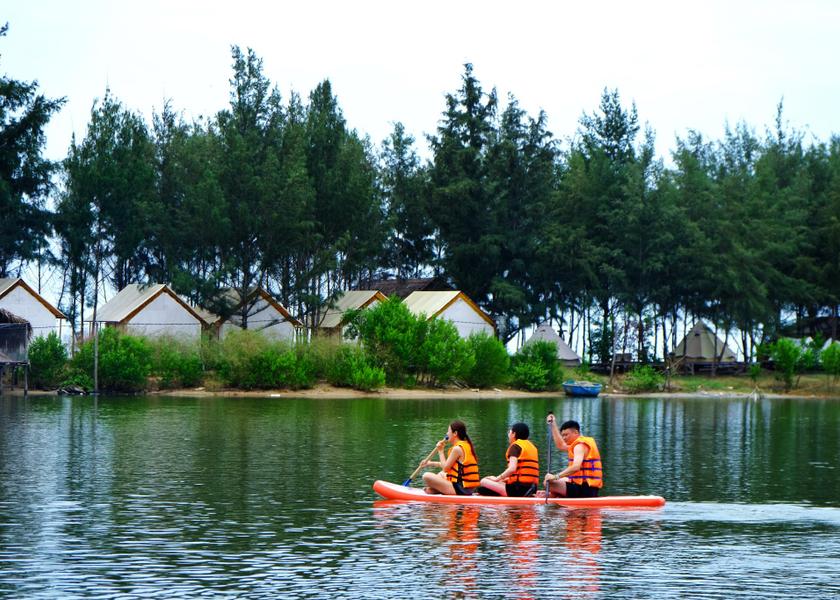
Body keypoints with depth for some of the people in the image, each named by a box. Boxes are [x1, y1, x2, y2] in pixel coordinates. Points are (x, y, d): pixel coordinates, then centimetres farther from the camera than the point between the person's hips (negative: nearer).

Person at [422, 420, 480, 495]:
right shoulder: (466, 445, 13)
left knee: (427, 476, -17)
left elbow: (445, 468, -10)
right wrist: (431, 463, 29)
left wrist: (440, 451, 0)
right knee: (441, 474, 36)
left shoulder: (457, 449, -17)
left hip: (459, 490, -10)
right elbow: (448, 464, 24)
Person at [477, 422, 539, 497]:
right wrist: (506, 479, 19)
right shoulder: (532, 446, 20)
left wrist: (497, 479, -6)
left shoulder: (515, 446, -4)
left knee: (484, 482, -5)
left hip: (519, 488, -8)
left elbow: (512, 469, -18)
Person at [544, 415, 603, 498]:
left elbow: (575, 467, -30)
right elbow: (561, 445, 34)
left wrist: (555, 477, -34)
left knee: (548, 483, -18)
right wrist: (553, 424, 34)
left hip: (583, 489, -11)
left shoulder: (580, 446, -12)